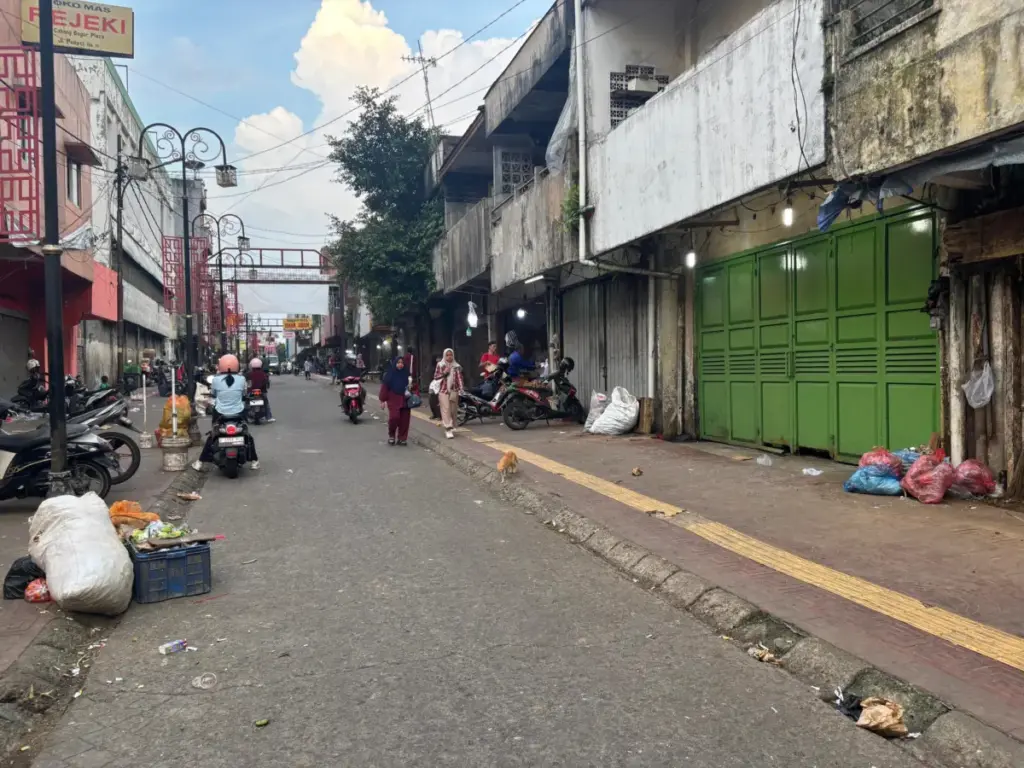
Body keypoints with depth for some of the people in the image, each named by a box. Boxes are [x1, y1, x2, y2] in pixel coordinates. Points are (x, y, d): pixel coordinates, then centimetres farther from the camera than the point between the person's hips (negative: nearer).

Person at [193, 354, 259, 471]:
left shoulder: (216, 379, -11)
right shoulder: (241, 379, -10)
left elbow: (212, 393, 7)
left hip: (220, 414, 0)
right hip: (238, 413, 0)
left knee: (211, 436, 17)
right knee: (248, 436, 19)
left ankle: (200, 462, 16)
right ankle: (254, 461, 19)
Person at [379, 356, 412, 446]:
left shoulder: (406, 374, 5)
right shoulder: (389, 374, -2)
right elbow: (384, 387, -3)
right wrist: (383, 400, -6)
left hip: (404, 400, 3)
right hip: (393, 400, -3)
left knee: (404, 420, 1)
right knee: (394, 417, -16)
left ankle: (401, 438, 12)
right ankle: (391, 435, 8)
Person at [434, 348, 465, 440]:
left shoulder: (457, 366, 6)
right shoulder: (440, 365, 2)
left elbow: (459, 378, 1)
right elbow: (435, 377, 3)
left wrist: (461, 388, -12)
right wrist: (444, 373, -11)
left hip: (454, 390, 2)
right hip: (443, 390, -2)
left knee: (453, 410, 8)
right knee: (446, 409, -11)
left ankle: (452, 427, 24)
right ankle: (448, 429, -15)